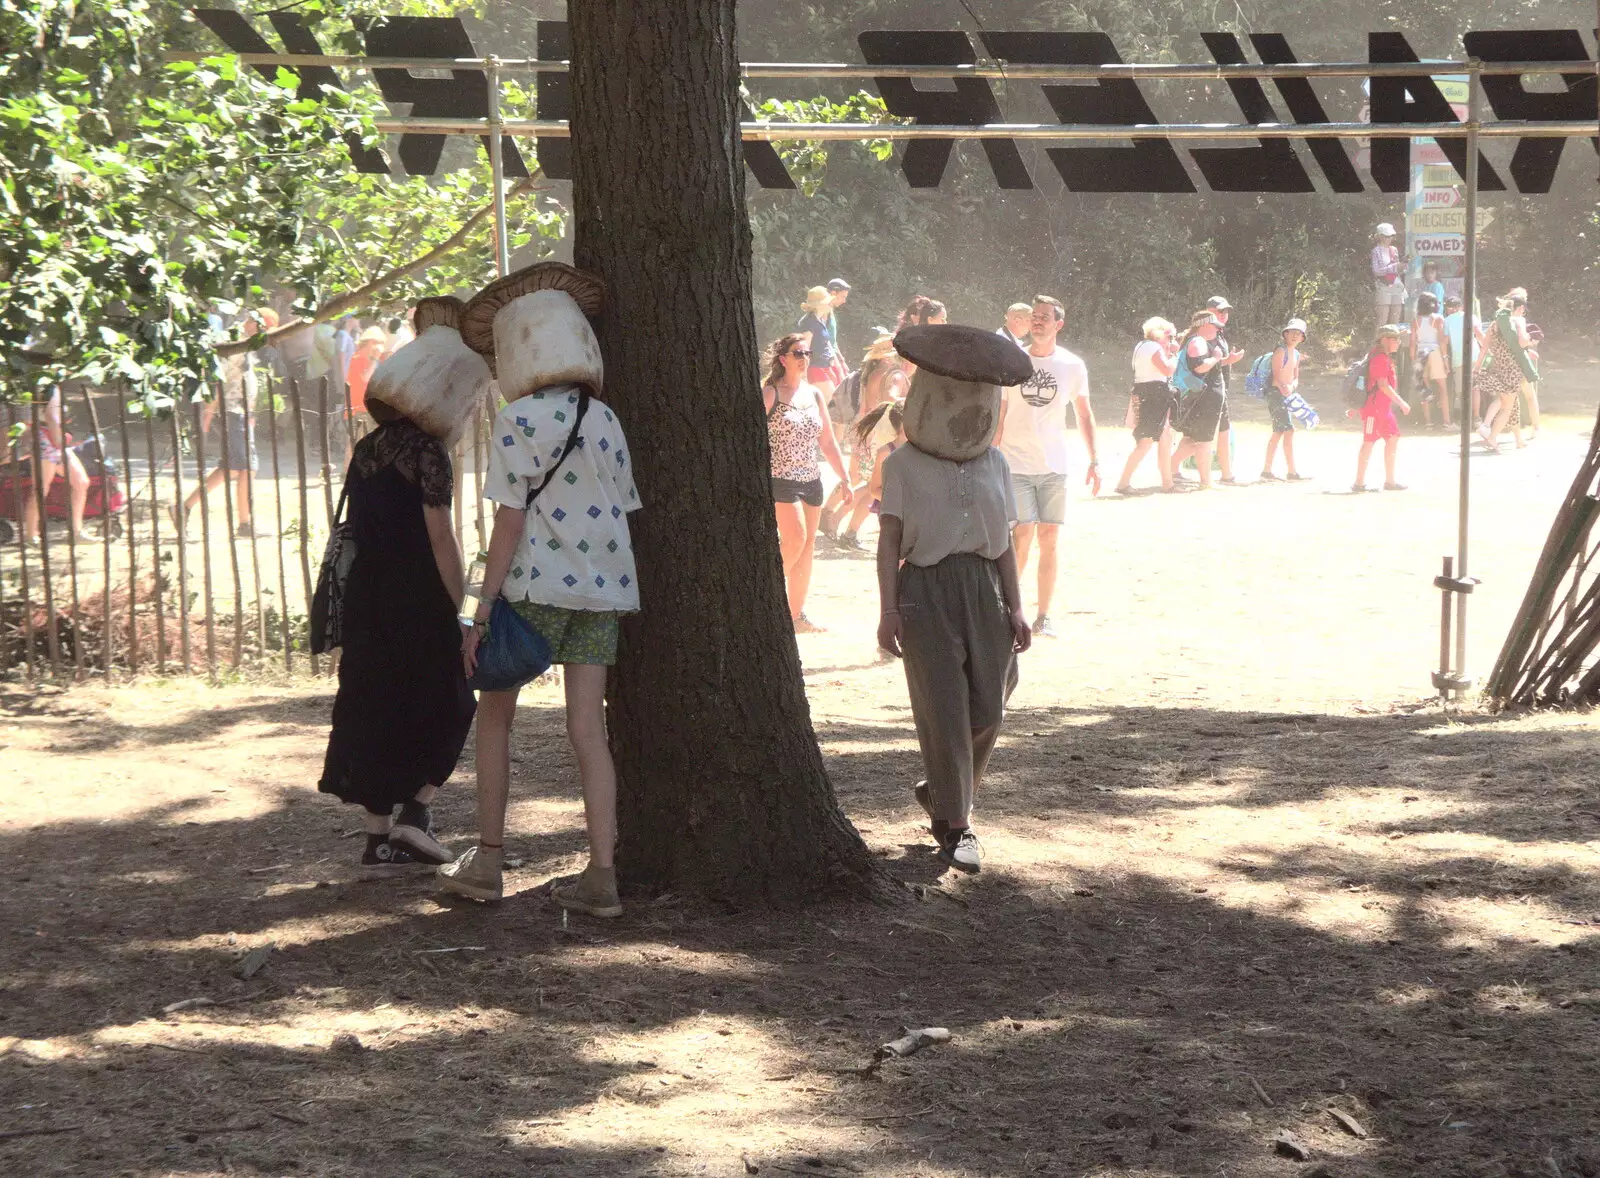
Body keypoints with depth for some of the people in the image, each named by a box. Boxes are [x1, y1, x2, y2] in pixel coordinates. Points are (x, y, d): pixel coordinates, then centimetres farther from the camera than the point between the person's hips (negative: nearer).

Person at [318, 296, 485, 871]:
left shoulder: (367, 449, 12)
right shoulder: (425, 449, -11)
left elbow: (359, 529, 13)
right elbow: (439, 535, -13)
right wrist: (462, 603, -8)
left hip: (365, 604, 7)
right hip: (418, 605, -7)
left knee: (374, 710, 9)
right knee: (447, 706, 8)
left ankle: (379, 834, 10)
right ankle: (417, 810, -4)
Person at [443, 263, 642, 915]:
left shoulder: (520, 420, -9)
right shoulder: (604, 419, 7)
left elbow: (511, 520, -12)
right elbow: (621, 510, 9)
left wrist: (481, 613, -10)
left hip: (537, 586, -5)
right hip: (602, 588, 5)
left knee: (495, 716, 11)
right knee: (587, 728, 3)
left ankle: (488, 859, 11)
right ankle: (601, 874, -2)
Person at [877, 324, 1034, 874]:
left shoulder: (994, 463, 11)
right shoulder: (904, 465, 0)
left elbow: (1005, 540, 13)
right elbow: (890, 539, -1)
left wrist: (1015, 607, 10)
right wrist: (888, 609, -8)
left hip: (983, 586, 4)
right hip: (927, 587, -4)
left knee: (987, 708, 2)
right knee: (945, 709, -6)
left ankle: (938, 790, 28)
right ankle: (956, 825, 2)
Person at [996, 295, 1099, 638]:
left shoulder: (1072, 366, 3)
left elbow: (1084, 414, 12)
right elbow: (998, 414, 5)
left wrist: (1094, 460, 7)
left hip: (1054, 466, 2)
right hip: (1015, 464, -1)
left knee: (1049, 539, 1)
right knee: (1023, 535, -11)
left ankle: (1043, 616, 7)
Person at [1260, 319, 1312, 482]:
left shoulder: (1296, 354, 16)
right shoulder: (1281, 350, -11)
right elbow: (1277, 375, -19)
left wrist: (1292, 386, -6)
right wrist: (1283, 387, -37)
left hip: (1287, 394, 10)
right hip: (1276, 393, -10)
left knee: (1278, 433, 13)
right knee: (1289, 430, -15)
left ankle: (1266, 471, 19)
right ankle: (1292, 472, -16)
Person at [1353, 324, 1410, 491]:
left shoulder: (1387, 358, 17)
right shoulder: (1380, 358, -16)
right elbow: (1383, 385, -23)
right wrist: (1402, 403, -21)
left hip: (1384, 407, 10)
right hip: (1373, 407, -10)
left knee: (1393, 438, 10)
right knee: (1369, 441, -5)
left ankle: (1390, 481, 15)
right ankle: (1359, 482, -1)